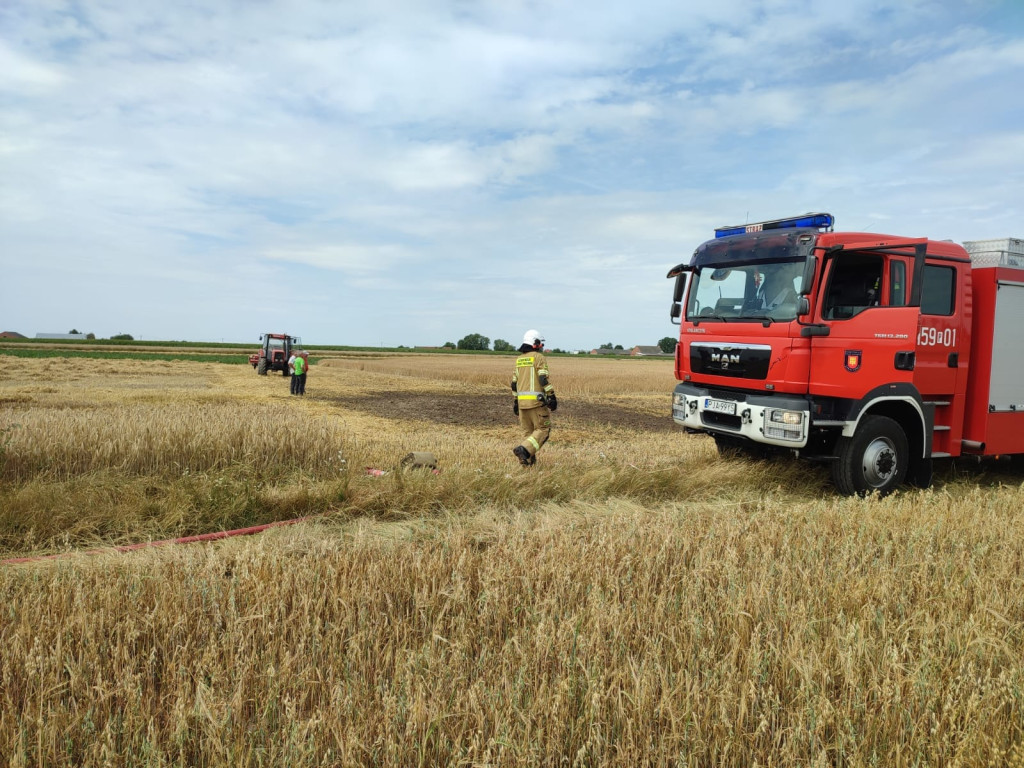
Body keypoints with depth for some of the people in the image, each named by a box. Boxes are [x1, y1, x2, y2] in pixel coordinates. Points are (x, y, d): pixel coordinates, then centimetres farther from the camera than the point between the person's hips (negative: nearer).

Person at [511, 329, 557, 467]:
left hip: (522, 399, 7)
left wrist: (515, 400, 20)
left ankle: (529, 460, 11)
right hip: (537, 400, -7)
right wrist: (552, 396, -13)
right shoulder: (538, 357, -7)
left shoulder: (519, 359, 14)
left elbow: (514, 382, 14)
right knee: (543, 429, -1)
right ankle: (523, 449, -18)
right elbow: (544, 379, -15)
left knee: (527, 431, 14)